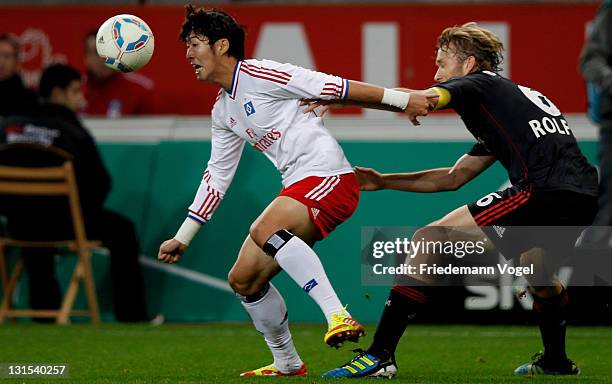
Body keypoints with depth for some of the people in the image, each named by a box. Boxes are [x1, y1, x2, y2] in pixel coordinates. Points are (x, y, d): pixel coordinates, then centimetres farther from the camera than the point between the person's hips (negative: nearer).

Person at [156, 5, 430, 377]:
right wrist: (182, 238, 27)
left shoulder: (257, 74, -8)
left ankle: (338, 315, -41)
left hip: (330, 178, -9)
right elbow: (217, 176, 26)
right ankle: (288, 364, 22)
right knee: (243, 279, 7)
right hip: (298, 188, 9)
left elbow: (331, 85, -12)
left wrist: (402, 99, -15)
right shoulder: (223, 112, 19)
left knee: (264, 230, -36)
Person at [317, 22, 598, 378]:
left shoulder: (480, 83, 9)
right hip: (584, 195, 9)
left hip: (545, 189, -9)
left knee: (431, 239, -6)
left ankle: (380, 354, -10)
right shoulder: (514, 95, 34)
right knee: (536, 268, 39)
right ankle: (556, 362, 52)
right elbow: (453, 178, 37)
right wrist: (383, 182, 38)